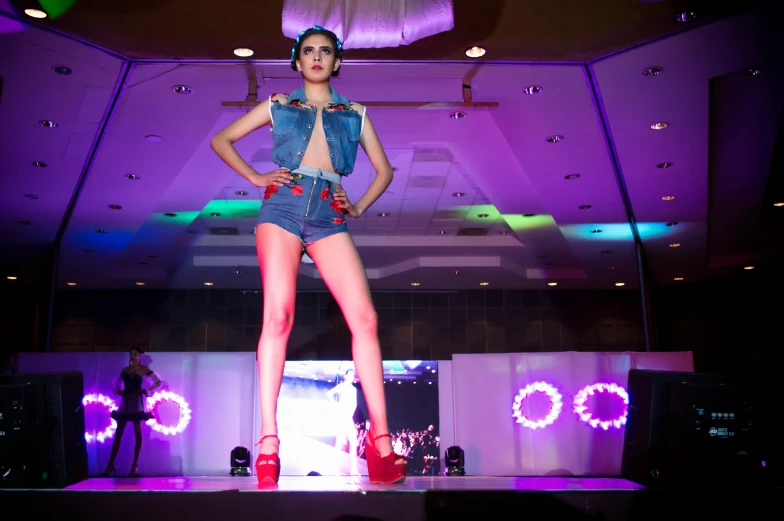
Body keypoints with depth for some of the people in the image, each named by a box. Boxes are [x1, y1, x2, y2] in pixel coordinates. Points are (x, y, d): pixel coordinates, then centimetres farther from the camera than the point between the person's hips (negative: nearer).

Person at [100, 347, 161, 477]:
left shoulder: (144, 369, -1)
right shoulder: (125, 369, 12)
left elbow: (158, 382, -3)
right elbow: (117, 382, 24)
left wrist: (145, 391, -9)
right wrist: (118, 390, 5)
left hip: (137, 402, -5)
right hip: (125, 402, 5)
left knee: (137, 433, -1)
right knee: (118, 433, 4)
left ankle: (135, 465, 2)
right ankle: (111, 464, 8)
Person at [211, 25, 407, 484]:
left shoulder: (355, 114, 22)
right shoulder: (278, 105, 20)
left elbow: (384, 170, 27)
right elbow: (221, 141, 22)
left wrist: (359, 209, 13)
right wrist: (255, 177, 8)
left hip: (329, 215, 1)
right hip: (283, 205, -1)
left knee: (364, 317, -14)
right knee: (278, 315, -16)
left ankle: (380, 440, -11)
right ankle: (268, 440, -13)